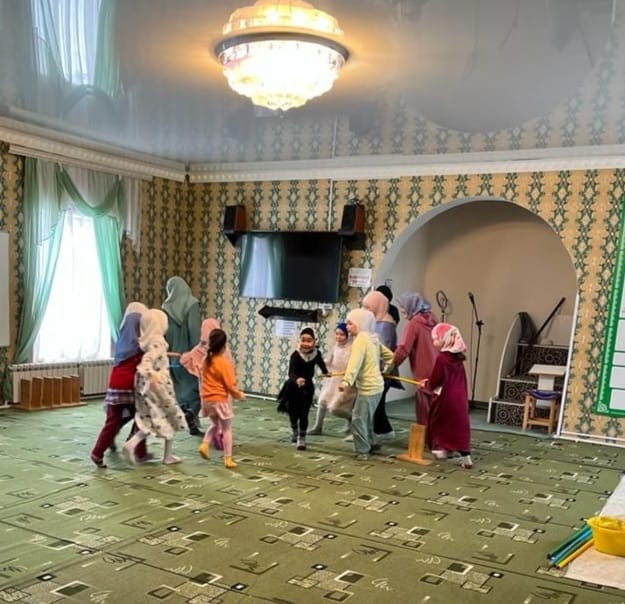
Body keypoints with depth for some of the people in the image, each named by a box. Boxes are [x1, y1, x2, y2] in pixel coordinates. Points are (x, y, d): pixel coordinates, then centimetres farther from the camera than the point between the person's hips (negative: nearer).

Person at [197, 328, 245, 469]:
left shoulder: (206, 360, 0)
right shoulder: (225, 363, -19)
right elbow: (230, 385, -17)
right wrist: (238, 394, 0)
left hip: (207, 399, 6)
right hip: (221, 400, -6)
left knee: (215, 425, 25)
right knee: (226, 429, 7)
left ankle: (205, 444, 3)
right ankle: (228, 459, 9)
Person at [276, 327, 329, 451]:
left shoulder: (316, 353, -14)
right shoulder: (295, 355, -26)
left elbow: (320, 362, 10)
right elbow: (291, 373, -36)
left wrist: (326, 372, 26)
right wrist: (296, 380, -57)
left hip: (307, 387, 1)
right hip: (293, 388, -1)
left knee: (304, 414, -3)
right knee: (294, 413, 16)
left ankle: (301, 439, 6)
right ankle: (294, 433, 44)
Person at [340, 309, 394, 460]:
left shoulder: (360, 340, -15)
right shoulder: (373, 339, 13)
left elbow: (355, 362, -30)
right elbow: (389, 355, 20)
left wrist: (346, 380, -39)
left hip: (368, 387, -10)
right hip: (376, 385, 10)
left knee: (358, 420, -4)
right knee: (365, 418, 22)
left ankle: (362, 451, -1)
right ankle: (372, 443, 31)